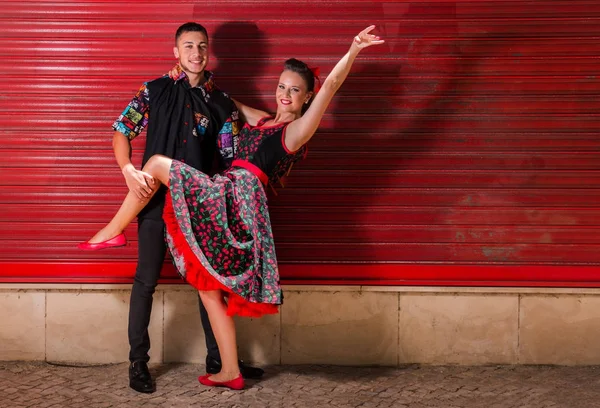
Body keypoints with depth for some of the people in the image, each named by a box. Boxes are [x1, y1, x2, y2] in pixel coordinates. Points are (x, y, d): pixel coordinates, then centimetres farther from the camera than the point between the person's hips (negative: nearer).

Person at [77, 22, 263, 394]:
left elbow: (233, 160, 4)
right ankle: (138, 361, 12)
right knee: (147, 280, 2)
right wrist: (129, 170, -15)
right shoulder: (155, 91, 2)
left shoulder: (221, 104, 6)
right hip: (156, 198, -2)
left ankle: (218, 358, 20)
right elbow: (122, 132, 2)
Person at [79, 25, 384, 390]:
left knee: (158, 163, -8)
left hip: (237, 196, -9)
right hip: (226, 200, 9)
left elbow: (331, 85, -11)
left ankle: (114, 230, 5)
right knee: (209, 290, 10)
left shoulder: (297, 130, 0)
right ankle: (231, 372, 14)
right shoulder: (263, 121, 23)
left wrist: (353, 50, -19)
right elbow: (233, 105, 42)